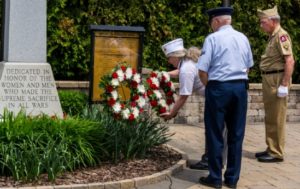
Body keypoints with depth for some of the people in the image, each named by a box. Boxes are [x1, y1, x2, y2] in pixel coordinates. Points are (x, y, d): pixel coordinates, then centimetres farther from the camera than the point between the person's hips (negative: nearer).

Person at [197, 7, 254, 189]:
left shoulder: (212, 38, -7)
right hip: (241, 87, 5)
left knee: (215, 134, 4)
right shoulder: (243, 38, 10)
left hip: (219, 87, -5)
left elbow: (202, 70, -10)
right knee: (236, 134, 9)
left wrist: (209, 86, 5)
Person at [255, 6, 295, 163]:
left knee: (276, 119, -4)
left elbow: (290, 61, -21)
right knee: (270, 117, 15)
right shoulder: (273, 36, 16)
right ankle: (271, 149, 25)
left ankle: (276, 153, 2)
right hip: (269, 80, 10)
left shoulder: (281, 35, -14)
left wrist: (284, 85, -23)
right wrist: (267, 83, 16)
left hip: (277, 80, -10)